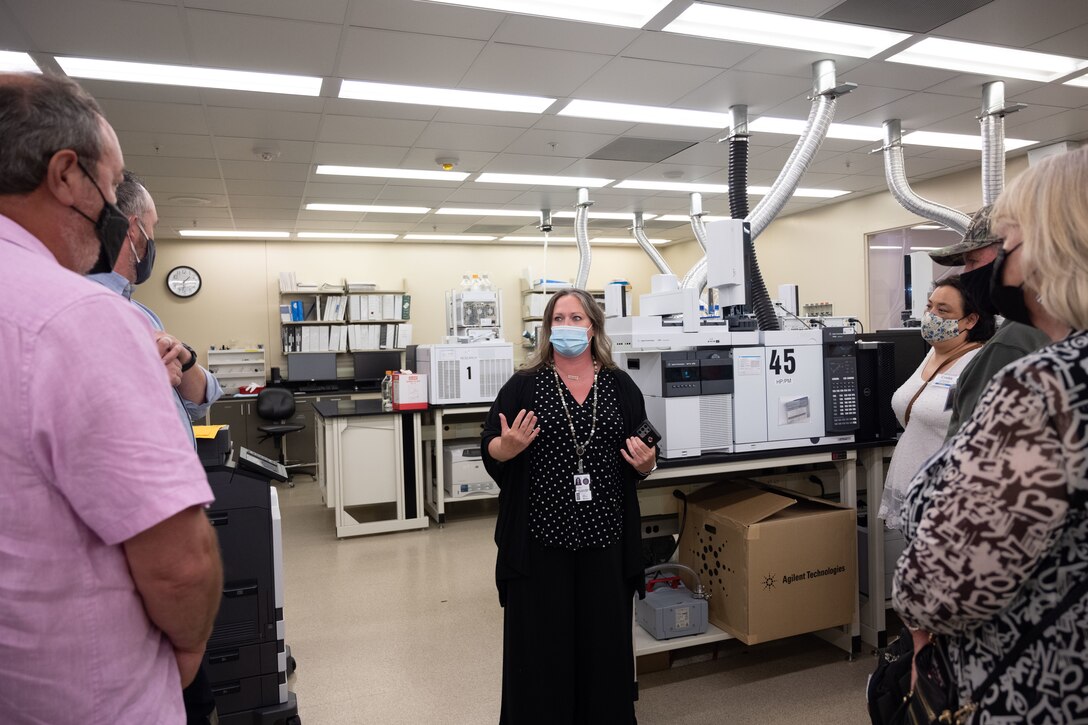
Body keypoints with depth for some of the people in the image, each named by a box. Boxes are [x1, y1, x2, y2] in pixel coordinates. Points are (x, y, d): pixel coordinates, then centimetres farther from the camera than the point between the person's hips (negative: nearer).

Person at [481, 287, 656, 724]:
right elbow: (489, 452, -2)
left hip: (605, 538, 2)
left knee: (604, 640, 11)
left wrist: (646, 464, -10)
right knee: (540, 644, 7)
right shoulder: (523, 386, -1)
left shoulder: (620, 386, 6)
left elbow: (642, 457, 12)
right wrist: (508, 447, -22)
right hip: (540, 538, -2)